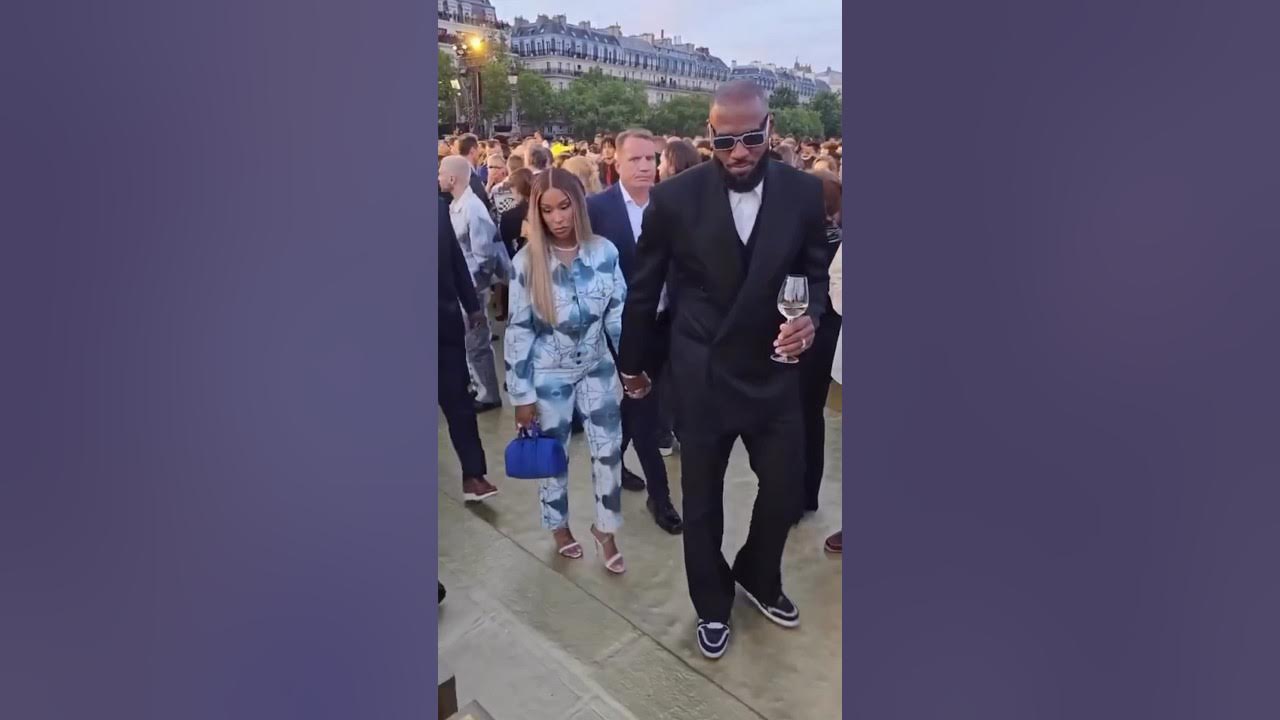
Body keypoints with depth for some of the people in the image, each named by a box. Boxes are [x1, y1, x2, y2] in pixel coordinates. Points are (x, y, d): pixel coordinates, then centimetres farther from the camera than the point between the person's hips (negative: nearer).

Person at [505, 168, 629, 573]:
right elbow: (518, 331, -11)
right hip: (549, 376, -2)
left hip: (597, 369, 2)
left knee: (608, 451, 8)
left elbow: (619, 313, -1)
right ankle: (559, 526, 41)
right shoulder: (527, 261, -15)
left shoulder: (604, 251, -10)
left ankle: (605, 530, 31)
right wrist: (522, 394, -10)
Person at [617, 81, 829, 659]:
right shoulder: (675, 197, -12)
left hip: (774, 372, 2)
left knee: (785, 491, 15)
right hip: (701, 377, -2)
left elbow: (816, 273, 6)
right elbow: (644, 290, -1)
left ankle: (758, 578, 47)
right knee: (702, 502, 14)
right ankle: (711, 604, 40)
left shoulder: (803, 192, -6)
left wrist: (811, 317, -16)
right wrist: (632, 364, 9)